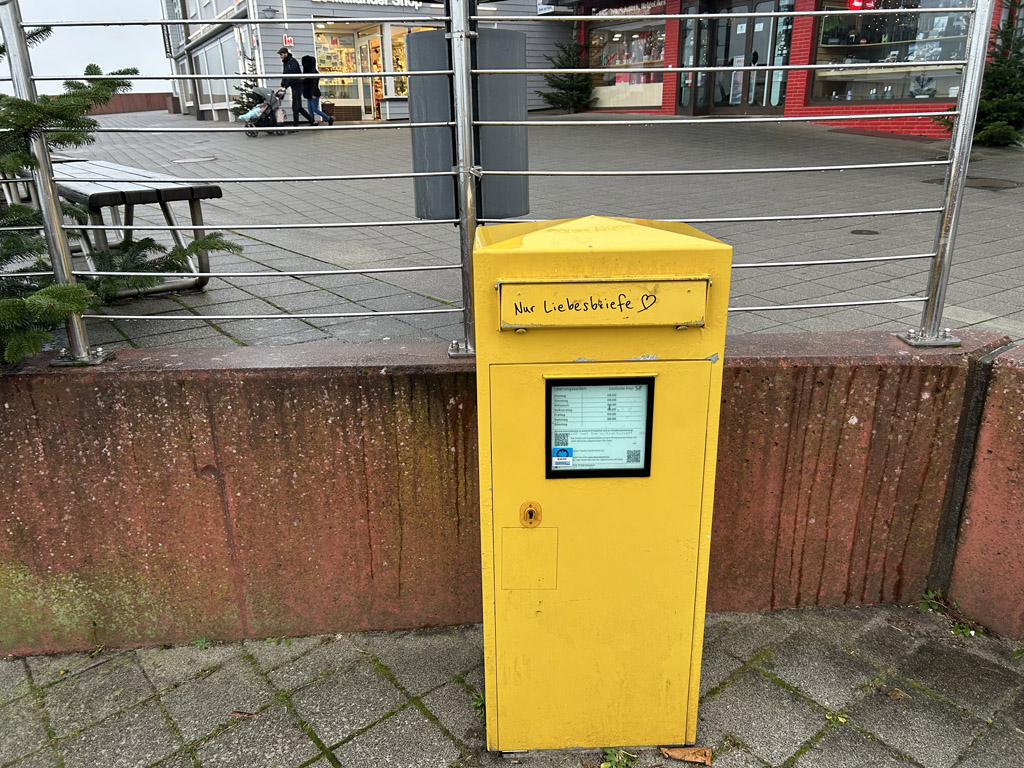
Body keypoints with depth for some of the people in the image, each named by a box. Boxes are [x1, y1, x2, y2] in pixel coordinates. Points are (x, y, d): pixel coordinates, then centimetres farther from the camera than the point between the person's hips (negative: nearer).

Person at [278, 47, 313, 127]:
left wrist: (285, 87, -21)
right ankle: (311, 120, 16)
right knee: (298, 107, 10)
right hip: (294, 86, 9)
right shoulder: (286, 62, 15)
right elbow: (285, 75, 14)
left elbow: (292, 76, -20)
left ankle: (295, 125, -7)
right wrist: (282, 86, 2)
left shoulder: (292, 62, -13)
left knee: (295, 107, -9)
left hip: (297, 85, -9)